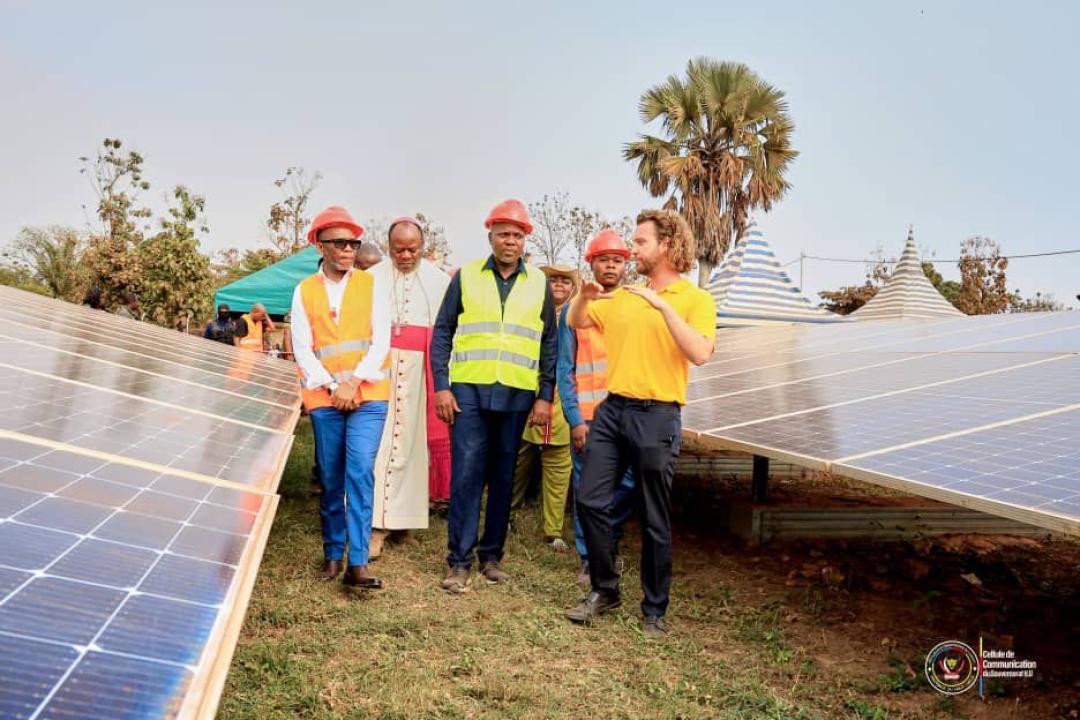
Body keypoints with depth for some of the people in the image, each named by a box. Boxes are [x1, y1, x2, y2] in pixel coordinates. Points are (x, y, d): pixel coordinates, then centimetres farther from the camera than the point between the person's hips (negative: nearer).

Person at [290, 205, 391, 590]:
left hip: (368, 396, -2)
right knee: (330, 480, 8)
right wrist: (331, 386, -9)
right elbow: (302, 348, 3)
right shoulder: (304, 291, 8)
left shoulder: (371, 285, 6)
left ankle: (358, 562, -12)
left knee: (360, 473, -13)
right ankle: (333, 554, 22)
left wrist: (354, 382, -12)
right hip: (324, 398, 2)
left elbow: (381, 341, -1)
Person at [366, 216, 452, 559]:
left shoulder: (439, 280, 8)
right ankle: (376, 524, -3)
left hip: (421, 371, 1)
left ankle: (401, 517, 14)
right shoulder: (371, 278, 7)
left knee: (411, 442, 4)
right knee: (378, 441, -5)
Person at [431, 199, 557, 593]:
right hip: (469, 391, -1)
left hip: (517, 396, 2)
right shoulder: (466, 276, 5)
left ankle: (492, 554, 20)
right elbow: (442, 332, 5)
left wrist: (545, 396, 3)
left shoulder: (538, 283, 9)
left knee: (503, 478, 8)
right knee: (466, 475, -4)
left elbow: (550, 344, 10)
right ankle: (459, 561, 3)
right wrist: (441, 386, -3)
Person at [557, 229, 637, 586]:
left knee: (628, 485, 0)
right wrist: (575, 419, -7)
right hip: (588, 416, -1)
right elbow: (565, 369, 1)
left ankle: (609, 541, 27)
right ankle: (590, 559, 19)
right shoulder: (575, 309, 5)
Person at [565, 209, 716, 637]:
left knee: (655, 520, 3)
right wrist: (584, 296, 0)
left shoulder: (695, 299, -3)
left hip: (657, 416, -5)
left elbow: (700, 353, -18)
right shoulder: (622, 297, 13)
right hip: (612, 409, 5)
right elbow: (576, 323, 21)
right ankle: (604, 590, 21)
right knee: (590, 500, 2)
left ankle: (655, 610, 18)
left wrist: (664, 306, -23)